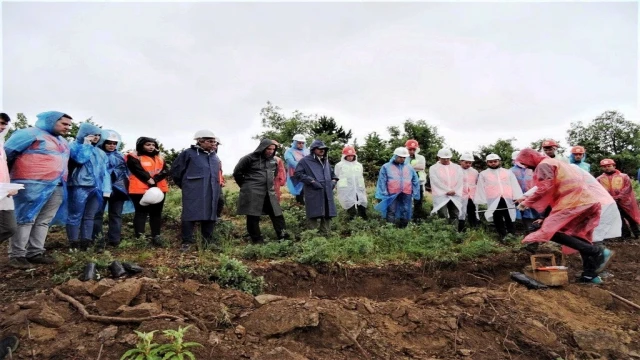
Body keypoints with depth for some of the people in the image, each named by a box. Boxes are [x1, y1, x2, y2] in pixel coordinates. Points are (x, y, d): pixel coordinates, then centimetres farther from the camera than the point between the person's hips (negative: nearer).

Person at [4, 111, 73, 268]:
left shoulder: (62, 141, 24)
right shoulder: (31, 134, -3)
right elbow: (7, 151, -2)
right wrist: (9, 173, 1)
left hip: (57, 187, 8)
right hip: (32, 185, -8)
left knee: (44, 221, 8)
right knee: (25, 219, -4)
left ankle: (35, 252, 14)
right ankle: (17, 255, 2)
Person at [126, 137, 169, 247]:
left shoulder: (159, 158, 16)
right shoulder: (133, 157, 0)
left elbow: (165, 171, 1)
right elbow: (139, 171, -14)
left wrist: (155, 179, -15)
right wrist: (150, 180, -18)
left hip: (159, 189, 6)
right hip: (140, 190, -6)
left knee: (156, 213, 9)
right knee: (141, 213, -4)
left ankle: (156, 237, 15)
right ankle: (139, 238, -5)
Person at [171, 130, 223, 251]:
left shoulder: (214, 156, 17)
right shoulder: (189, 153, -3)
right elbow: (175, 169, 2)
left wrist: (218, 189, 21)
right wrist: (183, 184, 9)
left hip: (212, 192, 6)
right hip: (194, 191, -5)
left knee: (210, 215, 7)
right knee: (190, 214, -7)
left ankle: (208, 241, 17)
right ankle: (187, 242, 1)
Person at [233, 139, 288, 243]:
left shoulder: (273, 160, 11)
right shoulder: (250, 158, -8)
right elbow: (237, 172, -2)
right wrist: (246, 185, 4)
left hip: (269, 192, 6)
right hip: (252, 192, -6)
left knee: (277, 213, 3)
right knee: (253, 216, -1)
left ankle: (282, 236, 9)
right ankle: (257, 240, 8)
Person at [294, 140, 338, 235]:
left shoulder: (326, 161, 21)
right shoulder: (305, 161, -2)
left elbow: (332, 173, 34)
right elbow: (297, 174, -9)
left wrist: (333, 181, 13)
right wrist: (311, 181, -15)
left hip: (327, 194, 7)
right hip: (313, 194, -7)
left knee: (327, 215, 10)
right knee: (314, 216, -7)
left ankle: (326, 234, 21)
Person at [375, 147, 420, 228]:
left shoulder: (409, 167, 12)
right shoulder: (386, 167, 2)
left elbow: (415, 181, 16)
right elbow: (382, 182, 1)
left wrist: (415, 193, 8)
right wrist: (384, 194, -5)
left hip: (406, 194, 3)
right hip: (392, 194, -3)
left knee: (405, 213, 7)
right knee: (391, 213, -4)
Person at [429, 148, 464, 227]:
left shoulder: (457, 167, 16)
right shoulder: (433, 168, 7)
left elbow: (460, 180, 5)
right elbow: (437, 182, -5)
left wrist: (454, 191, -9)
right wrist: (448, 191, -12)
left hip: (455, 195, 3)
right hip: (441, 195, -3)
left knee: (454, 217, -1)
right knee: (442, 216, -14)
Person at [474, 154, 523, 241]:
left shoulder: (508, 172, 17)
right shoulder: (483, 174, 14)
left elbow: (515, 185, 10)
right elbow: (481, 188, 8)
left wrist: (518, 198, -2)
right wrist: (482, 202, -2)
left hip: (507, 199, 1)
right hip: (493, 200, -1)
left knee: (509, 217, 2)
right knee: (497, 219, -2)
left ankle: (512, 235, 8)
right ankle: (503, 236, 3)